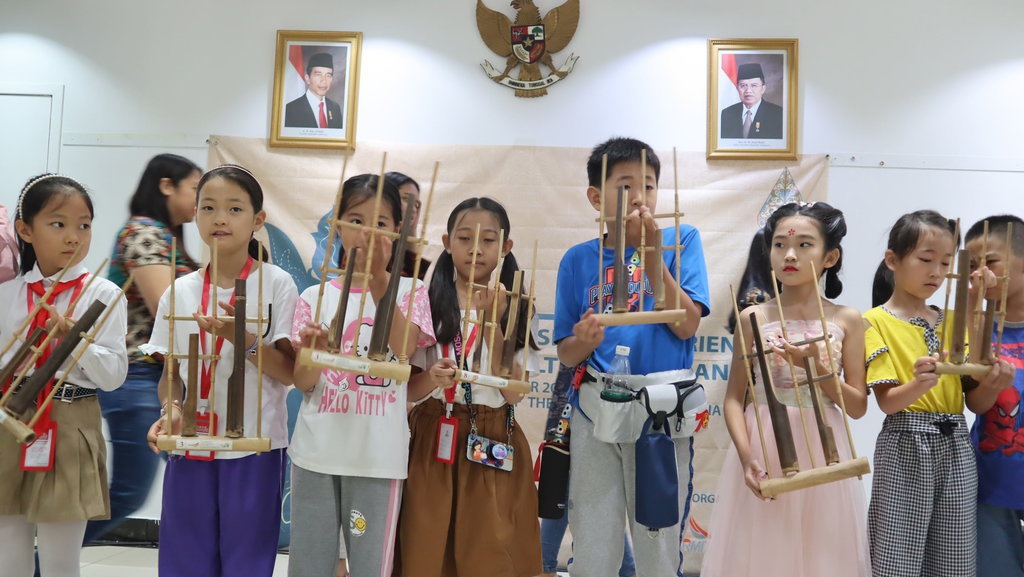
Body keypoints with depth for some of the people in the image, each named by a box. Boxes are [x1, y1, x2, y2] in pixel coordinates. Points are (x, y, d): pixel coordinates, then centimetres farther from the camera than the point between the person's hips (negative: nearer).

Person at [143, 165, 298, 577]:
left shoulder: (276, 284, -6)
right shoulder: (179, 291, 5)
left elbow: (288, 372, -9)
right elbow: (170, 372, 10)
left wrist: (242, 338, -23)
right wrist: (171, 410, -10)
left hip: (255, 448, -3)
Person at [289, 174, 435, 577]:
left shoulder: (408, 291, 0)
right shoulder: (316, 297, 4)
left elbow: (404, 350, -19)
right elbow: (302, 382, -1)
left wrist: (378, 278, -26)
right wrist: (313, 350, -23)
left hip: (378, 456, -2)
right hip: (315, 451, 2)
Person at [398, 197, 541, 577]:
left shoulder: (516, 310, 0)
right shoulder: (428, 302, -2)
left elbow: (514, 393, -10)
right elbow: (405, 389, -2)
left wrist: (493, 323, -16)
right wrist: (430, 379, -24)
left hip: (493, 444, 0)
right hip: (432, 440, 0)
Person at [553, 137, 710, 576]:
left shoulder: (680, 239, 1)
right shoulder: (579, 260, 3)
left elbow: (686, 326, -9)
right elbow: (566, 354, 5)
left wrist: (652, 256, -16)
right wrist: (585, 340, -18)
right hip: (596, 408, 1)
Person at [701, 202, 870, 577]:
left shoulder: (847, 320, 1)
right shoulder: (754, 318, -1)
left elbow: (858, 406, 0)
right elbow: (734, 399, -2)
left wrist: (816, 366, -15)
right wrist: (747, 457, -15)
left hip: (821, 454, 1)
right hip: (764, 452, 0)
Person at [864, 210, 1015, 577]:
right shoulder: (876, 321, -4)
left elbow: (975, 403, 10)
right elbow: (887, 402, -12)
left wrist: (992, 385, -11)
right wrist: (919, 384, -32)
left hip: (956, 450, 5)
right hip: (905, 450, -5)